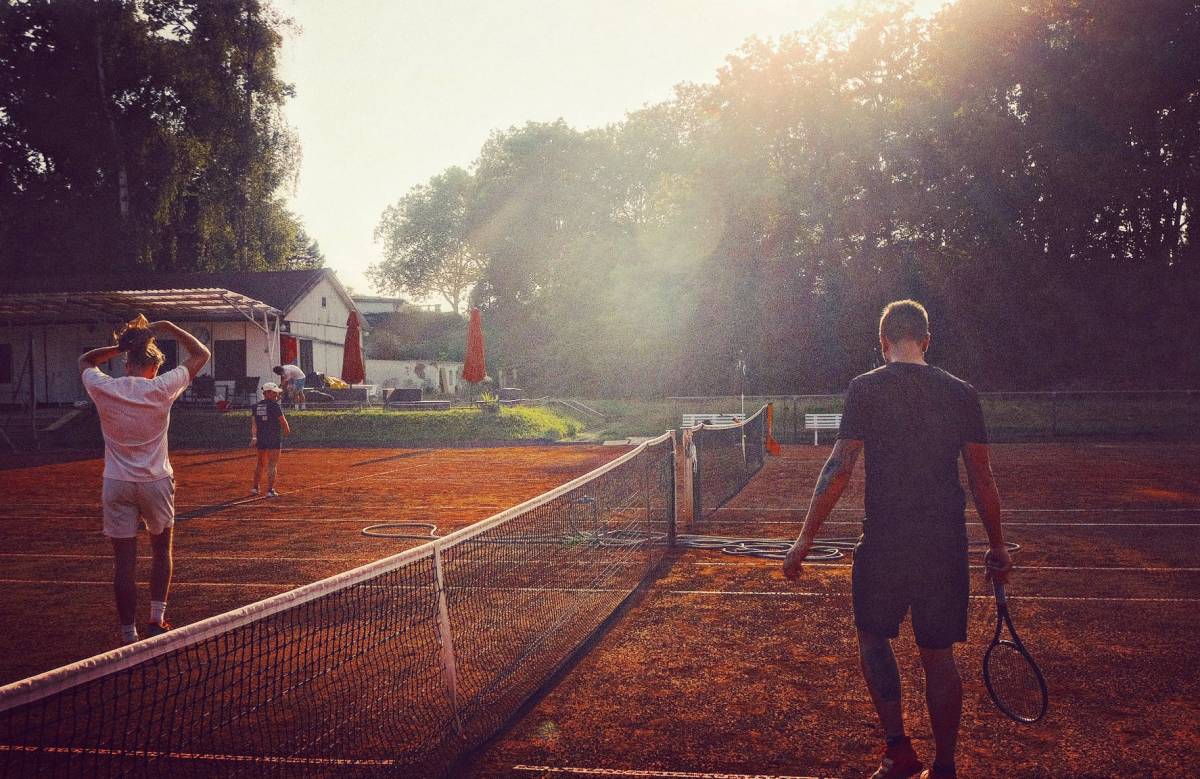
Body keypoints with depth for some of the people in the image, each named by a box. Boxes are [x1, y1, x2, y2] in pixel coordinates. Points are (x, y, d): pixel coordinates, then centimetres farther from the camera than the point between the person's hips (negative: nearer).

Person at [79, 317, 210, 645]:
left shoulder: (103, 389, -7)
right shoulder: (161, 388, -11)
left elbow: (85, 360, 18)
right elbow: (201, 354, 1)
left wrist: (120, 346, 10)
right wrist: (168, 327, 4)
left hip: (117, 485, 1)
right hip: (156, 482, -1)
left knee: (124, 563, 4)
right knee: (162, 552, 20)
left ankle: (129, 635, 7)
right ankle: (157, 621, 18)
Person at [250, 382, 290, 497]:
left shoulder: (256, 406, 8)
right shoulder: (274, 405, -11)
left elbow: (254, 423, 1)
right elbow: (283, 421, -6)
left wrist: (254, 437, -5)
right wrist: (287, 430, 13)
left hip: (260, 439, 6)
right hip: (274, 439, -6)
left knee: (260, 463, 19)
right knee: (272, 464, -3)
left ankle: (255, 487, 25)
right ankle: (270, 490, -5)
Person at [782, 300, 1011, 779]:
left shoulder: (865, 389, -5)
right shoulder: (961, 393, 4)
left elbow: (840, 468, -10)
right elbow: (981, 476, 6)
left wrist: (805, 540, -6)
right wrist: (997, 546, 16)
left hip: (884, 542, -3)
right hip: (946, 543, 3)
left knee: (873, 637, 17)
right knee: (939, 655, 11)